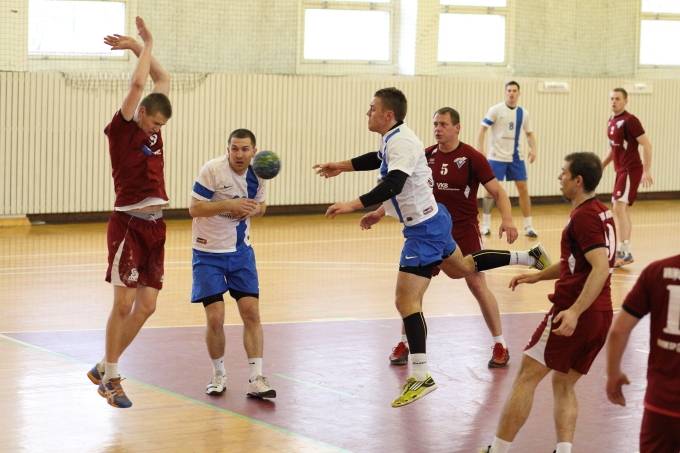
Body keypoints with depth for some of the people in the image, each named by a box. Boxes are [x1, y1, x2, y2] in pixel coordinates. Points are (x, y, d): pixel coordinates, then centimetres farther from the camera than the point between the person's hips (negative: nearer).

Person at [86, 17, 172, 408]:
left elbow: (163, 79, 19)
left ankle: (105, 368, 18)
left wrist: (139, 48, 14)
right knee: (124, 305, -5)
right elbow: (138, 84, -17)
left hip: (155, 226, 7)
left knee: (147, 306, 5)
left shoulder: (153, 129, 11)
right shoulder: (122, 130, -7)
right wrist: (145, 45, -5)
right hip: (129, 225, -7)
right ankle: (110, 378, 6)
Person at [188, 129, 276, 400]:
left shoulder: (256, 174, -1)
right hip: (209, 253, -4)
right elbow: (194, 208, -17)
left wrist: (255, 209, -9)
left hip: (241, 251, 4)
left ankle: (256, 380, 0)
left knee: (251, 312, -5)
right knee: (215, 317, -8)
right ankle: (218, 375, 15)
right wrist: (229, 205, -28)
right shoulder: (213, 170, -17)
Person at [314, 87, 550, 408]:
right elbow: (379, 159, 29)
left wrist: (354, 205, -44)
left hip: (424, 230, -11)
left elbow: (393, 185, -39)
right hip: (431, 221, 11)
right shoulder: (393, 139, 6)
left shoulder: (401, 143, -24)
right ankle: (529, 258, 40)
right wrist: (342, 166, 32)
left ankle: (421, 377, -12)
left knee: (406, 300, -12)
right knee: (461, 268, 32)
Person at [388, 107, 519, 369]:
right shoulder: (426, 156, 2)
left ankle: (500, 345, 8)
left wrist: (507, 219, -28)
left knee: (478, 285, -5)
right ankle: (404, 343, 14)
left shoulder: (471, 157, -10)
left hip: (464, 230, -4)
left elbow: (497, 191, -11)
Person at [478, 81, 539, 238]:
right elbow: (482, 130, -8)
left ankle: (528, 226, 6)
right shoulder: (496, 110, -7)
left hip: (516, 157, 4)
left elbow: (529, 133, 15)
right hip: (497, 156, -4)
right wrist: (481, 151, -17)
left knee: (523, 188, 0)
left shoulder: (523, 113, 5)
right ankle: (485, 224, 11)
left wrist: (533, 149, -4)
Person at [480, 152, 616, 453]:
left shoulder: (584, 217, -13)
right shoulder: (600, 213, 17)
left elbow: (601, 268, -25)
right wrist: (538, 276, 30)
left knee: (527, 377, -2)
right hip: (601, 315, 9)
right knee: (563, 385, 14)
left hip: (576, 312, -9)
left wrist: (574, 312, -31)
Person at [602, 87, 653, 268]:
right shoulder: (611, 121, 12)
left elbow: (647, 145, -16)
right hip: (621, 170, 9)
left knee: (619, 207, -17)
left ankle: (622, 251, -17)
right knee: (622, 210, 13)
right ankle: (626, 253, 21)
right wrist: (602, 165, 21)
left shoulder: (630, 121, -14)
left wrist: (647, 171, -20)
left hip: (631, 170, -9)